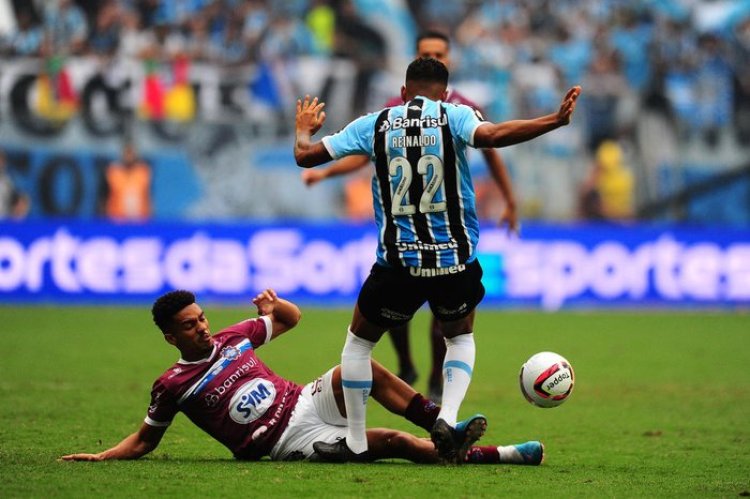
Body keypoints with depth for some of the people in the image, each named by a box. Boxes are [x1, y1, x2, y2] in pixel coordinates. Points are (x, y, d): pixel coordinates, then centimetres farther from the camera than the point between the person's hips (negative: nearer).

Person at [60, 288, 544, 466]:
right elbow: (146, 439, 8)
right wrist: (101, 456, -6)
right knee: (397, 443, -22)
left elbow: (292, 318, 22)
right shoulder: (173, 385, -2)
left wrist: (273, 304, -1)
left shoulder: (233, 338, 11)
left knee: (363, 368, -24)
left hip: (305, 402, 6)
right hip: (288, 442, -6)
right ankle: (491, 455, -24)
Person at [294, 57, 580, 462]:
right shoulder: (454, 116, -1)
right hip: (455, 260, 0)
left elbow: (305, 155, 7)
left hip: (397, 261, 0)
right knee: (460, 338, 27)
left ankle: (355, 443, 22)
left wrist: (304, 129, 30)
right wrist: (557, 120, -18)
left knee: (358, 343, 22)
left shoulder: (375, 124, 4)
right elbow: (491, 135, -21)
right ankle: (448, 419, 4)